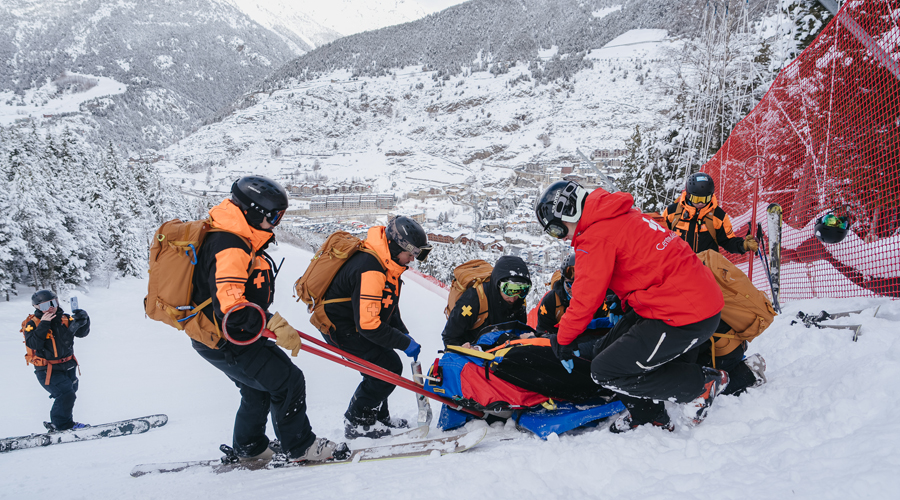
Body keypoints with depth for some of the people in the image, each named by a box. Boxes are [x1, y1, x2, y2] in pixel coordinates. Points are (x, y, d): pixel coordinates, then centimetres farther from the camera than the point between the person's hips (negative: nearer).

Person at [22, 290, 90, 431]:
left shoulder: (64, 319, 1)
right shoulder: (33, 323, -10)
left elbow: (82, 333, -1)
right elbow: (33, 344, -24)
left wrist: (83, 320, -19)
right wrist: (43, 325, -28)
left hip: (67, 366, 6)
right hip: (48, 370, -6)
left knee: (69, 394, 17)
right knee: (66, 394, -17)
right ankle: (61, 425, 2)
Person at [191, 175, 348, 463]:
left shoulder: (237, 239, 7)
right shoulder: (230, 248, -28)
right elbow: (230, 306, -37)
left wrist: (266, 323, 24)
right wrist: (274, 324, -33)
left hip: (220, 334, 11)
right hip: (225, 342, -11)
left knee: (259, 390, 24)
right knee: (287, 381, -6)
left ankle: (249, 448, 40)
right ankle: (299, 447, 8)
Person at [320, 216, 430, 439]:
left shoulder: (387, 262, 1)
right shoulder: (370, 270, -31)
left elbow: (388, 305, 15)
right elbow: (368, 325, -31)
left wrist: (404, 333, 5)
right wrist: (405, 343, -23)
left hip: (355, 318, 10)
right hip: (341, 327, -10)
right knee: (388, 367, -10)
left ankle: (377, 417, 27)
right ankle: (356, 423, 3)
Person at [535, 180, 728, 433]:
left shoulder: (596, 236, -14)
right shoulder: (622, 216, 14)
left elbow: (586, 297, -10)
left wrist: (563, 339, 7)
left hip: (686, 318, -10)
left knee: (605, 371, -5)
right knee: (604, 351, 13)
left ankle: (702, 384, 3)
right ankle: (647, 415, 22)